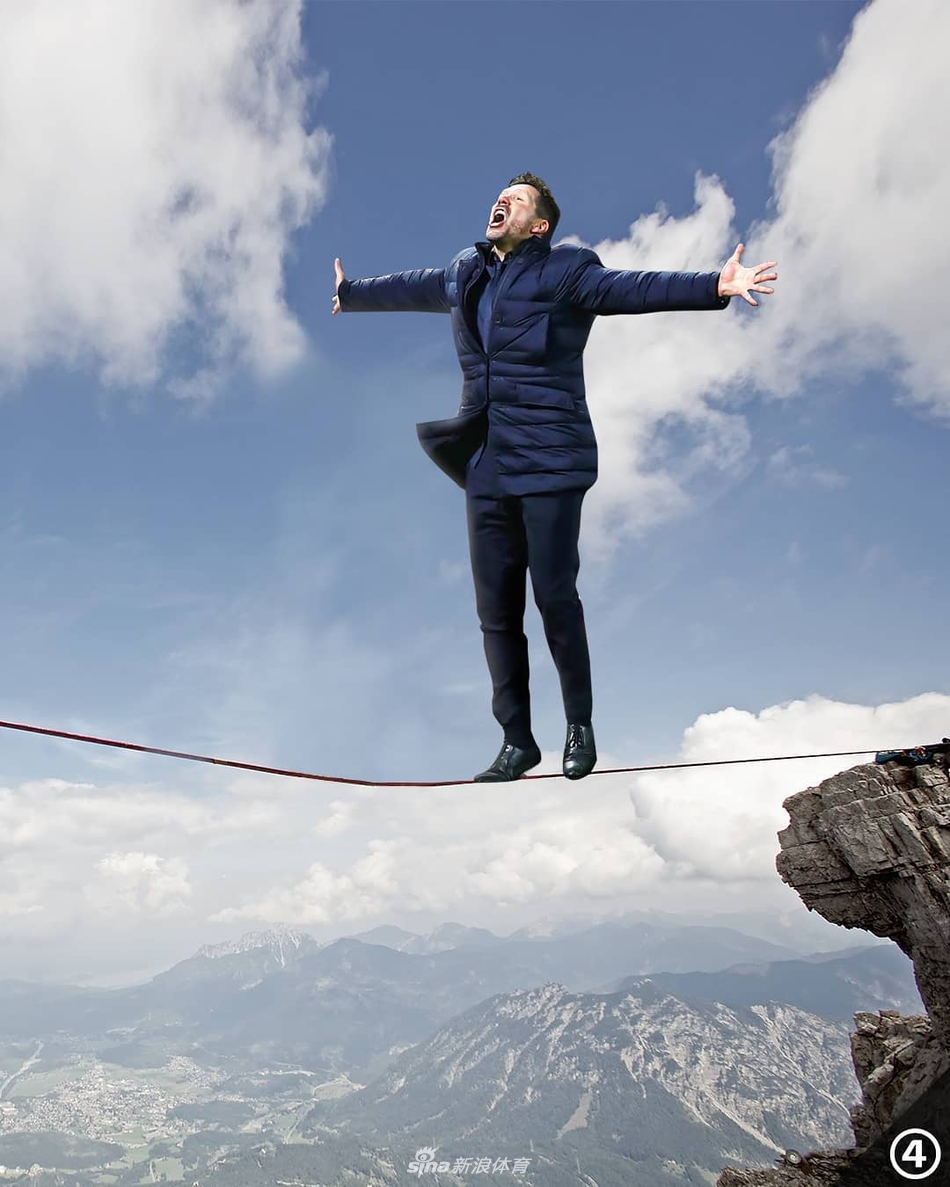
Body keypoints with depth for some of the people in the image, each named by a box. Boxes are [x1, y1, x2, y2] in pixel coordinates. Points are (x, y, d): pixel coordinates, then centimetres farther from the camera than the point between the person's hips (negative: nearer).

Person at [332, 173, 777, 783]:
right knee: (496, 611, 5)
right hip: (486, 468, 6)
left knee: (555, 598, -4)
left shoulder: (566, 271, 0)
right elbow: (411, 287, 36)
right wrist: (352, 294, 51)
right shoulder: (465, 274, 19)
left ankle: (580, 725, 19)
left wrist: (714, 286, -28)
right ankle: (517, 741, 18)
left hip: (550, 464, -5)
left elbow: (635, 288, -13)